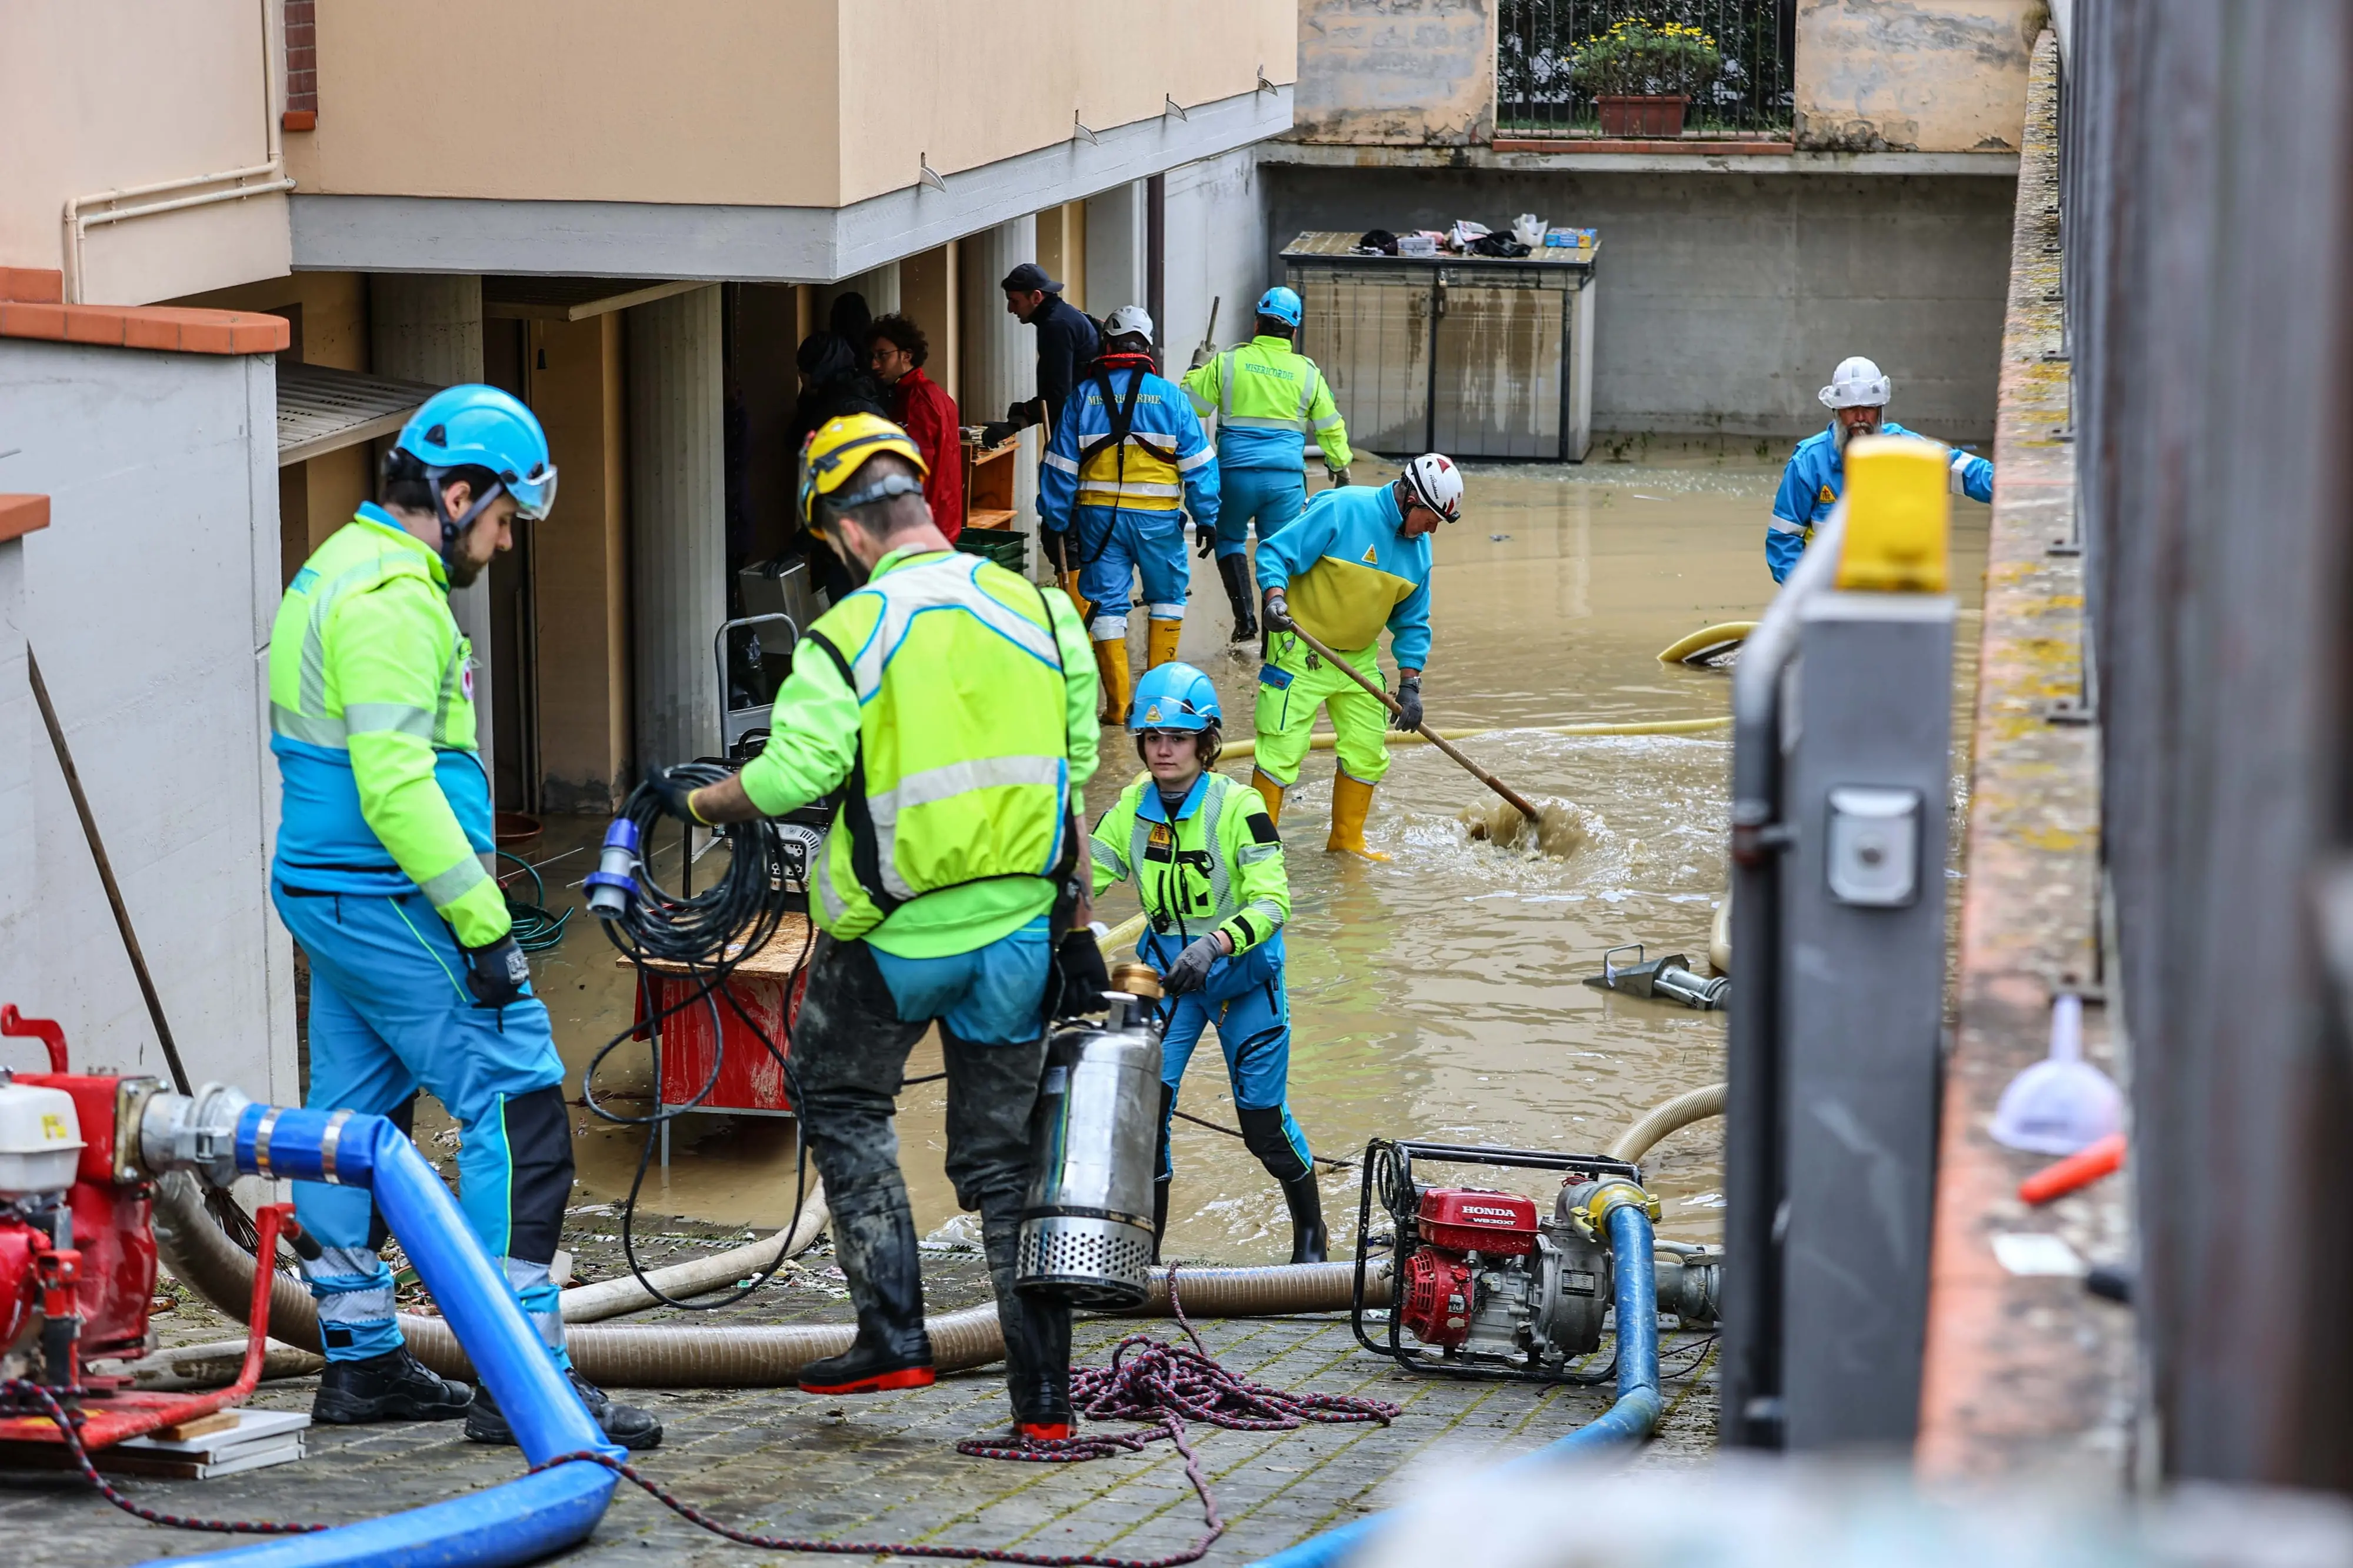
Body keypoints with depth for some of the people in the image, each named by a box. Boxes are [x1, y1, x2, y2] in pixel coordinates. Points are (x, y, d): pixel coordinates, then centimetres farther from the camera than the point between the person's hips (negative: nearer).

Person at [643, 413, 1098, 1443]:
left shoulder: (854, 632, -12)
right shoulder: (1039, 608, 3)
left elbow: (790, 777, -18)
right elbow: (1078, 767, 7)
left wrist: (694, 802, 0)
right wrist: (1072, 899, 17)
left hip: (898, 931, -4)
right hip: (1020, 926, 4)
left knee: (842, 1102, 19)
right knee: (1002, 1153, 12)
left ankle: (892, 1332, 10)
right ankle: (1044, 1394, 10)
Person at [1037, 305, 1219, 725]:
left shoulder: (1084, 395, 3)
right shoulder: (1170, 396, -1)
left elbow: (1061, 467, 3)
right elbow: (1198, 463, -1)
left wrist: (1054, 524, 8)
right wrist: (1207, 518, 4)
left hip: (1099, 515, 1)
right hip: (1157, 517, -1)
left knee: (1107, 603, 5)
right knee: (1167, 597, 17)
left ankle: (1118, 704, 2)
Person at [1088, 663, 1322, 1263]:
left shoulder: (1238, 807, -18)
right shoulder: (1131, 808, -3)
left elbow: (1272, 902, -23)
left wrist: (1215, 944, -40)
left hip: (1244, 973, -4)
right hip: (1168, 972, 4)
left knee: (1263, 1123, 3)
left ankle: (1310, 1229, 28)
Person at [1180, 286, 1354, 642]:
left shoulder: (1228, 363, -2)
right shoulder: (1307, 373, 5)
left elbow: (1189, 405, 3)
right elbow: (1330, 427, 15)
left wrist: (1197, 371, 23)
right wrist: (1340, 465, 32)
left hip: (1236, 472, -1)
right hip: (1286, 478, 1)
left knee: (1229, 538, 20)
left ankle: (1245, 614, 3)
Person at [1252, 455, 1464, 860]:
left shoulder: (1418, 548, 4)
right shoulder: (1342, 509, -17)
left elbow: (1412, 621, 11)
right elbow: (1275, 553, -18)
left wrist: (1410, 683, 2)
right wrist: (1275, 597, -35)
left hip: (1360, 657, 7)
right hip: (1301, 650, -7)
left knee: (1367, 752, 8)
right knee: (1282, 748, -9)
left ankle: (1347, 840, 24)